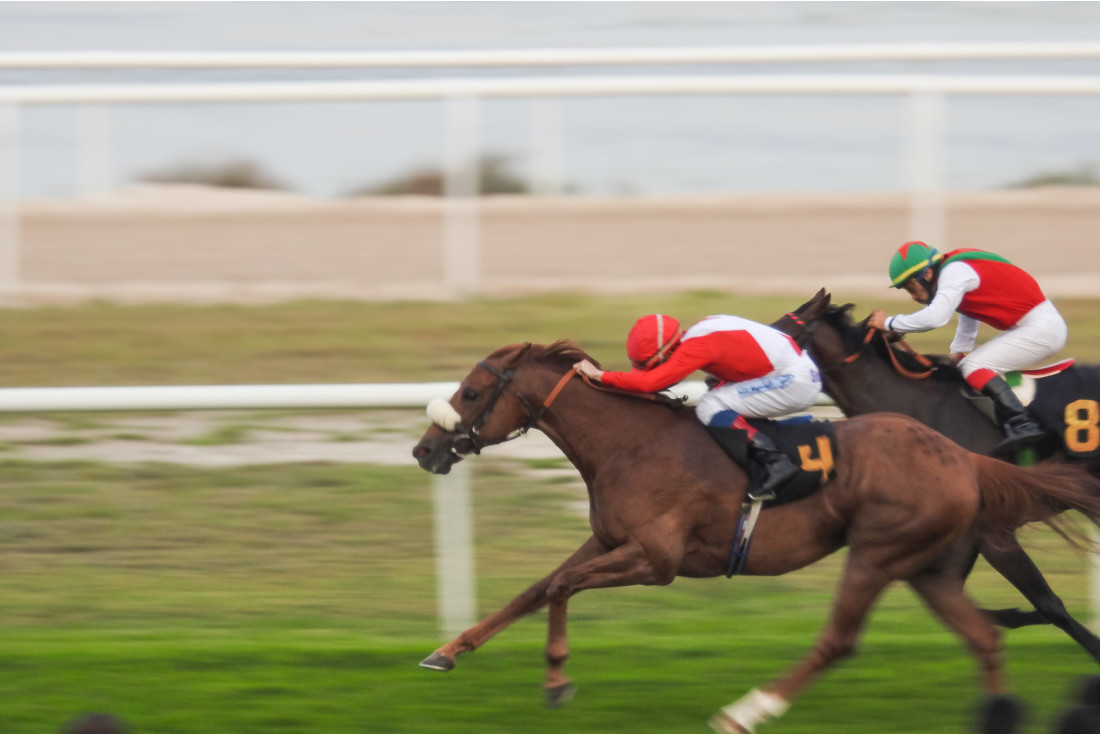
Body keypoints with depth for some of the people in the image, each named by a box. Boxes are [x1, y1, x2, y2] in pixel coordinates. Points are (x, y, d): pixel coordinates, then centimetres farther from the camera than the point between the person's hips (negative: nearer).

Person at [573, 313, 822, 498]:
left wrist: (599, 375, -19)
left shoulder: (696, 348, -20)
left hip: (797, 382, -10)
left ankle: (775, 463, -19)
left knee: (709, 408, -15)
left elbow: (649, 382, -26)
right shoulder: (698, 337, 8)